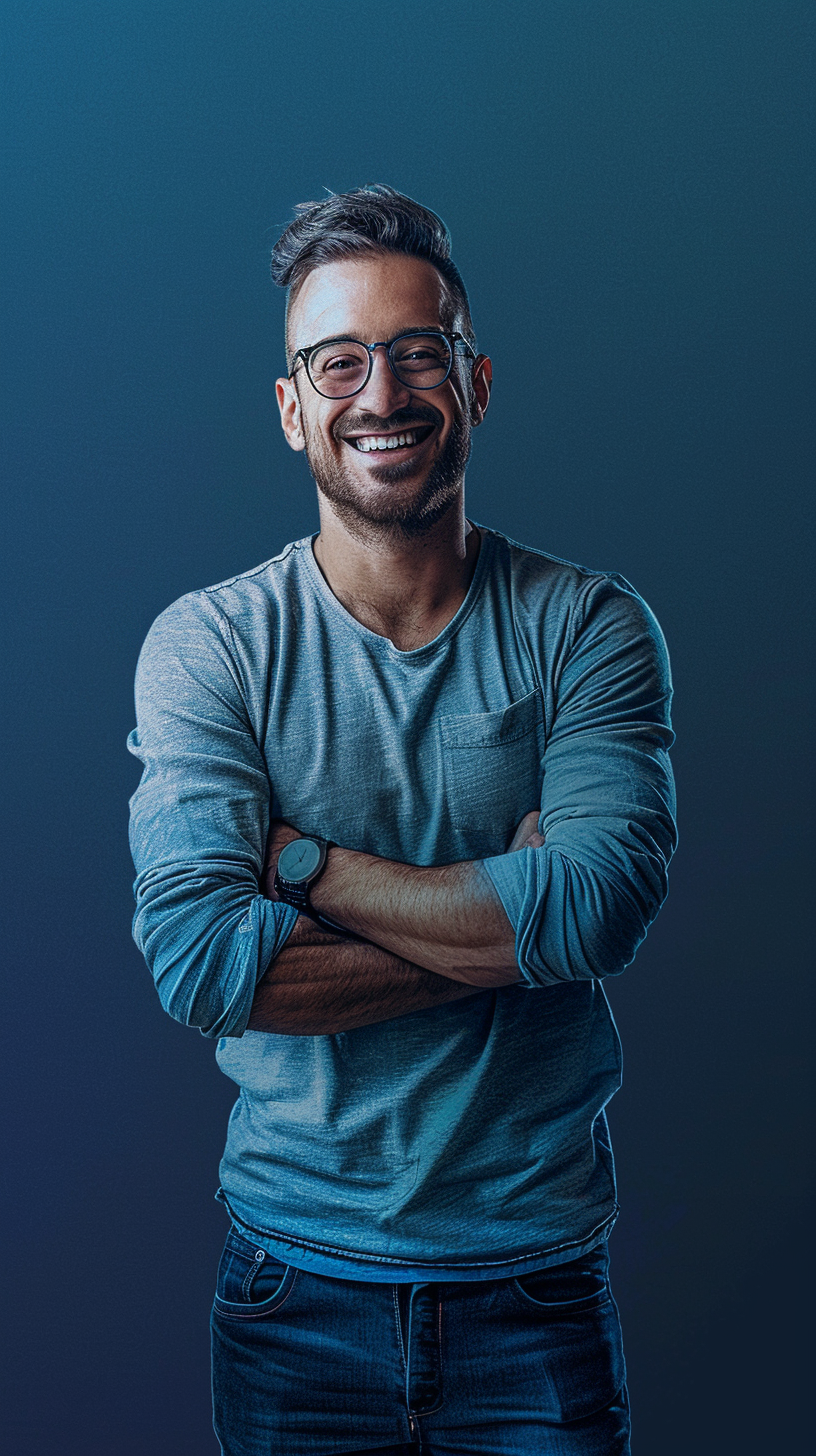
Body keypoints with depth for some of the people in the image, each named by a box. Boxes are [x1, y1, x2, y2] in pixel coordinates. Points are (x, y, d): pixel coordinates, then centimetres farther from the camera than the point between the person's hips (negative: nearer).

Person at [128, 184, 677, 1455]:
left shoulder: (591, 627, -5)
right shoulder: (206, 645, -7)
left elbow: (602, 908, -20)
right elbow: (199, 959, -19)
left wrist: (299, 860, -16)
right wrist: (503, 921, -18)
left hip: (539, 1278, 0)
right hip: (297, 1281, 0)